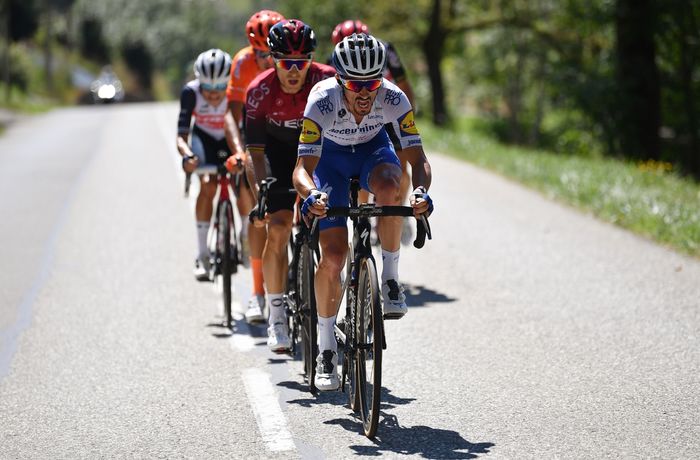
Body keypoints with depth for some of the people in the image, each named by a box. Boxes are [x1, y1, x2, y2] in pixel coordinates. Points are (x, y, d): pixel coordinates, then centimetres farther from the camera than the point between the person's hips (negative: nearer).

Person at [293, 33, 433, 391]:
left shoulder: (393, 99, -31)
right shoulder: (322, 101, -35)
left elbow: (418, 159, -32)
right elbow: (303, 167, -38)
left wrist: (421, 191, -52)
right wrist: (311, 194, -60)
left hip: (373, 148, 1)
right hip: (331, 155, -1)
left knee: (389, 186, -37)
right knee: (333, 256, -11)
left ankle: (390, 278, -18)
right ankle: (326, 346, 6)